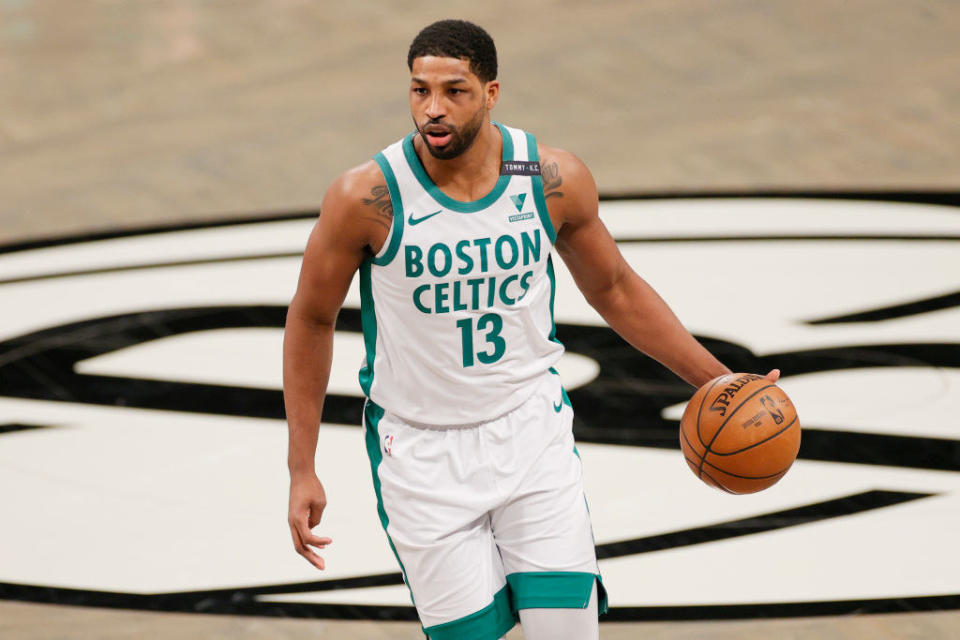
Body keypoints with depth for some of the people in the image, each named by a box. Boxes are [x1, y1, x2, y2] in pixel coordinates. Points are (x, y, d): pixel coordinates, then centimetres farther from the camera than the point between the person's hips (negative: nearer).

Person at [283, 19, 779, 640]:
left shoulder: (554, 180, -9)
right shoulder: (367, 197, -16)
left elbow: (615, 289, 9)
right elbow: (311, 320, -1)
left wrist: (717, 382, 6)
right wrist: (302, 471, -2)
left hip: (530, 427, 2)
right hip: (422, 448, -2)